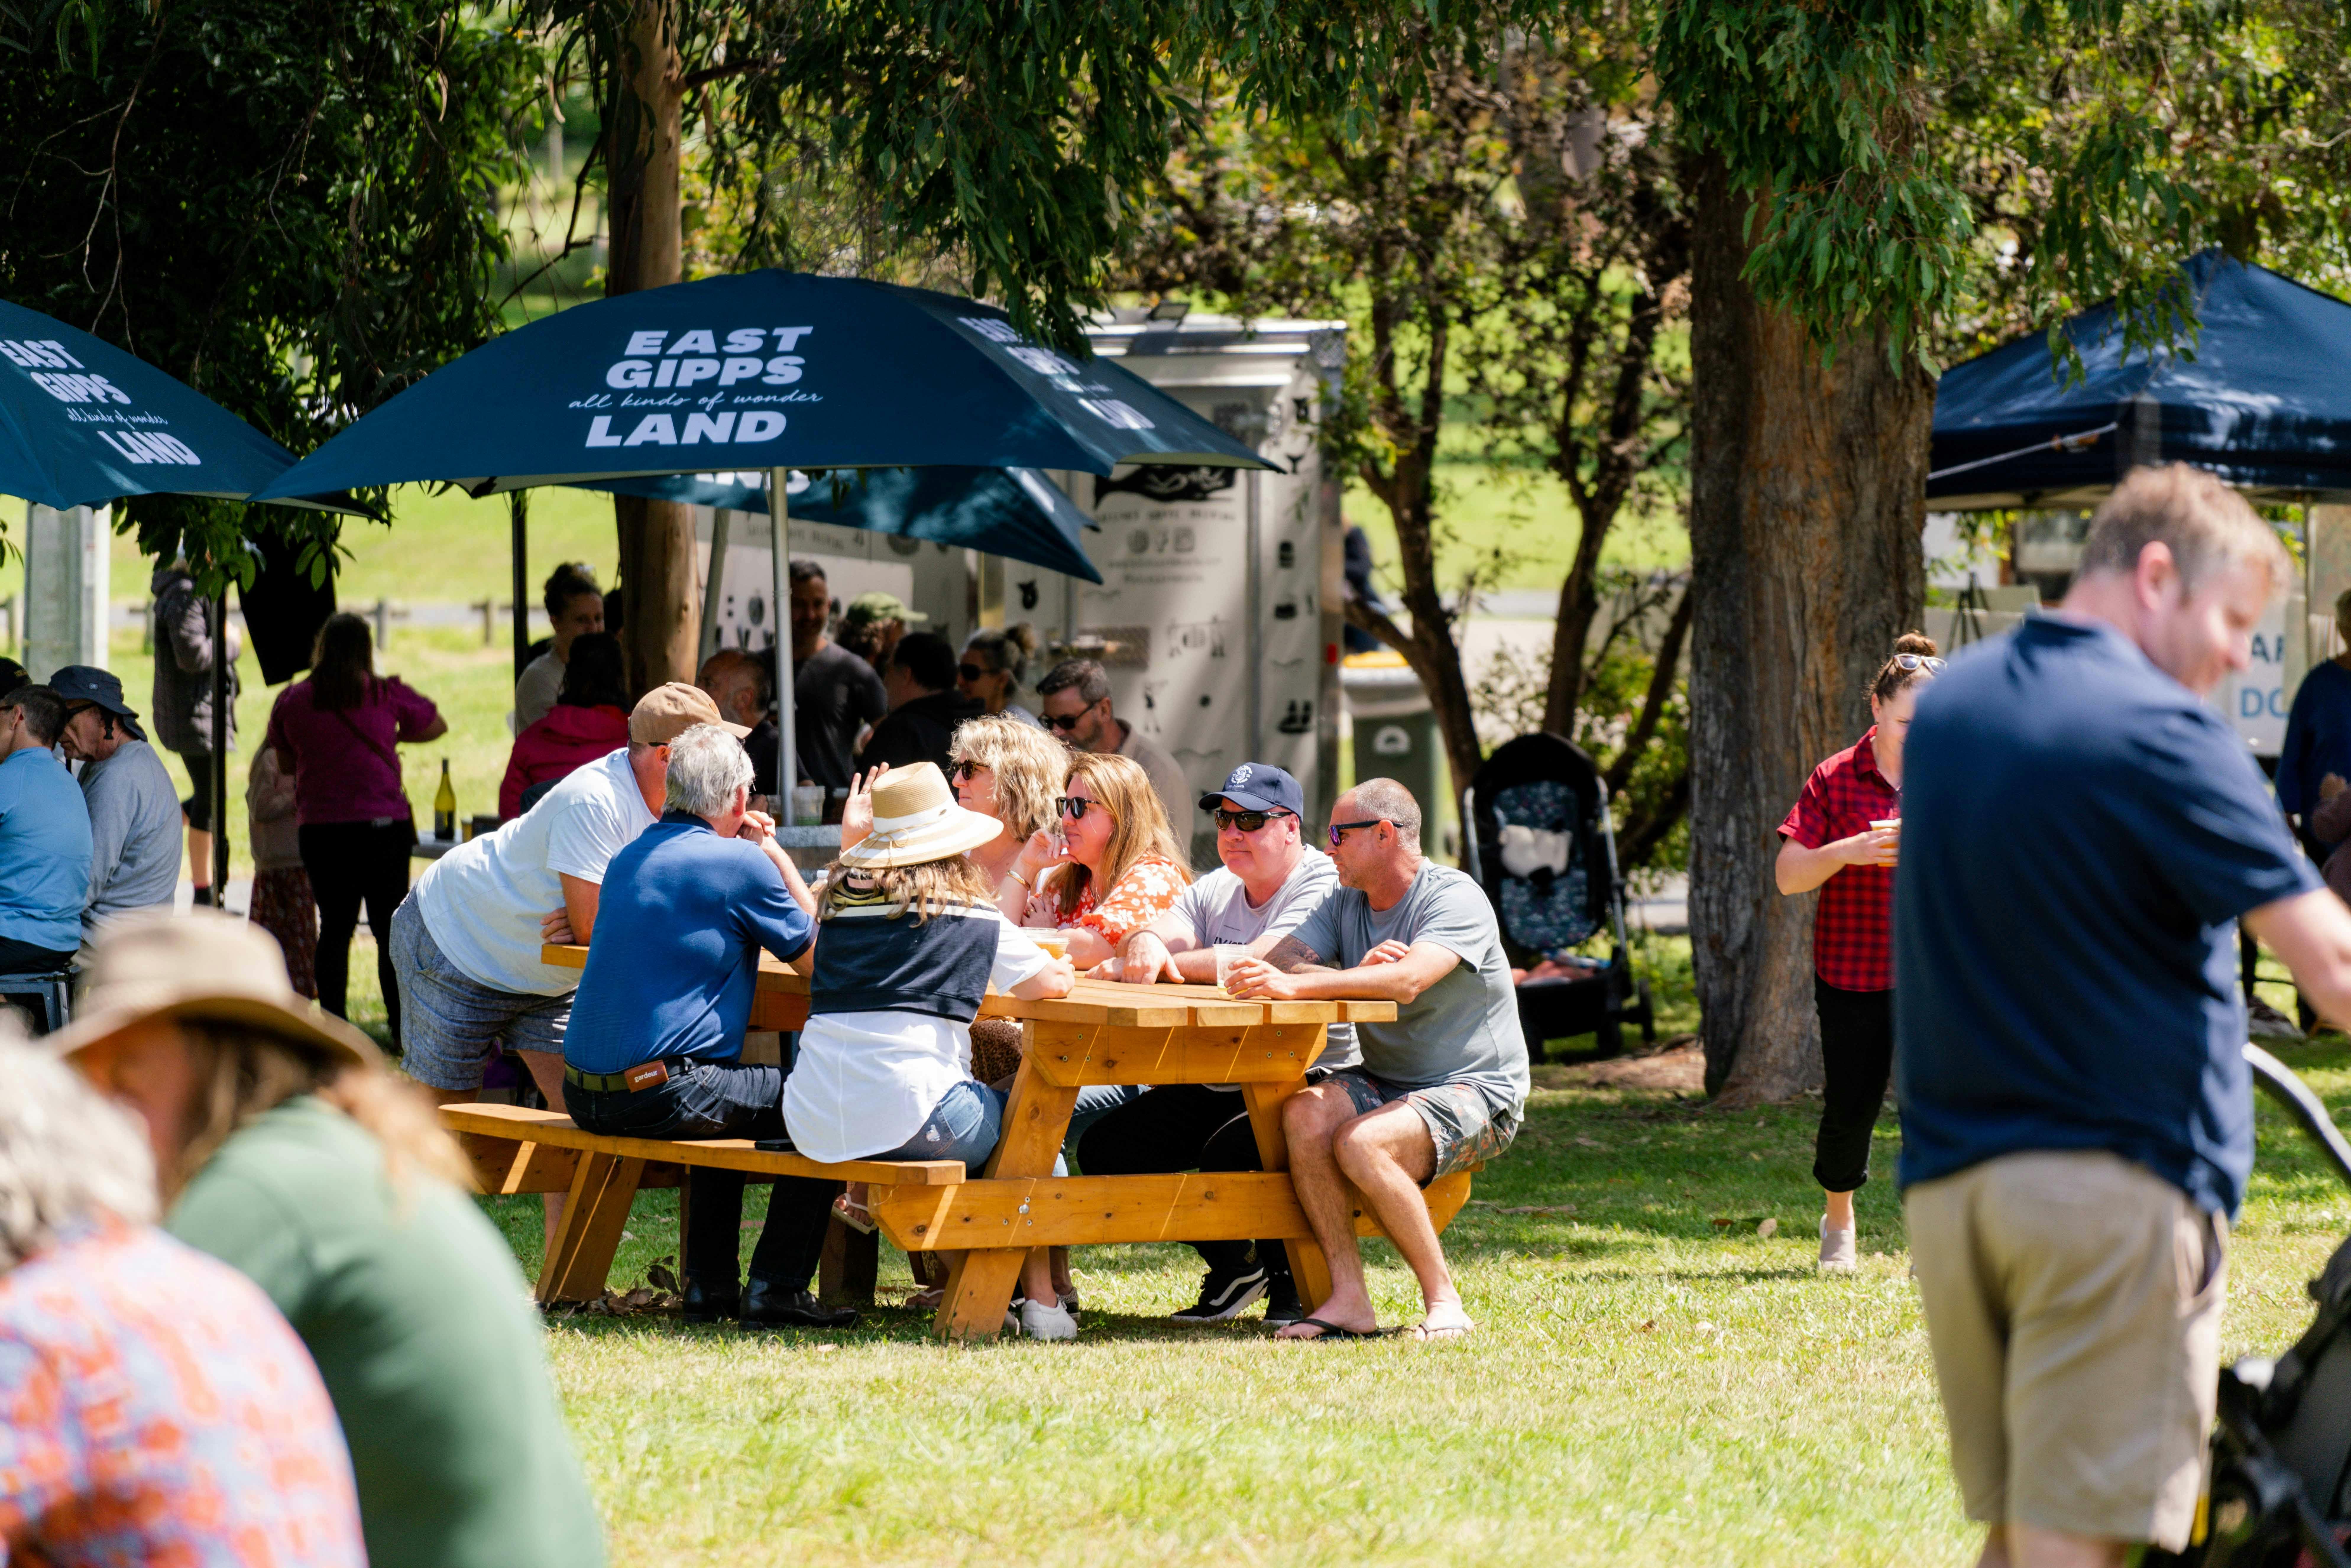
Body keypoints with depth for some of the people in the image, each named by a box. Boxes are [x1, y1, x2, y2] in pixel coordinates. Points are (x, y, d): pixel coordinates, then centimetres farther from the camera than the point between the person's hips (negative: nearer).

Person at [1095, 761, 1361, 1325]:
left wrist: (1169, 965, -14)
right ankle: (1231, 1268, 14)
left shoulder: (1325, 887, -11)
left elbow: (1259, 963, -24)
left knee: (1228, 1153, -34)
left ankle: (1290, 1280, -5)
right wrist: (1146, 944, -26)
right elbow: (1169, 931, -1)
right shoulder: (1217, 889, 16)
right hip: (1212, 1084, 9)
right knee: (1105, 1149, -2)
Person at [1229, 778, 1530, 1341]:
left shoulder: (1455, 898, -12)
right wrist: (1357, 975, -20)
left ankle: (1444, 1303, -21)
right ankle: (1348, 1299, -25)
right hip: (1381, 1084, 7)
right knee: (1305, 1112, -25)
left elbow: (1408, 981, -30)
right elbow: (1277, 963, 0)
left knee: (1360, 1142, -33)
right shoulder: (1345, 903, 12)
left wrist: (1296, 985, -39)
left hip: (1475, 1092, -7)